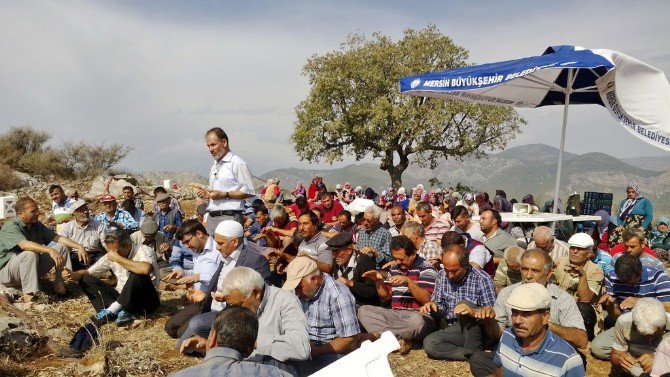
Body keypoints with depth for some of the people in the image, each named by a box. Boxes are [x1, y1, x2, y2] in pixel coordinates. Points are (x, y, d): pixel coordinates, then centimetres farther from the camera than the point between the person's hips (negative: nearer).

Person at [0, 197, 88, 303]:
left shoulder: (37, 225, 4)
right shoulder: (11, 226, -19)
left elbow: (58, 238, -1)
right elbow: (24, 245, -37)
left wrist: (79, 247, -16)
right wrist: (50, 250, -49)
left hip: (32, 268, 7)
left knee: (62, 247, -4)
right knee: (30, 254, -36)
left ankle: (59, 286, -8)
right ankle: (28, 295, -33)